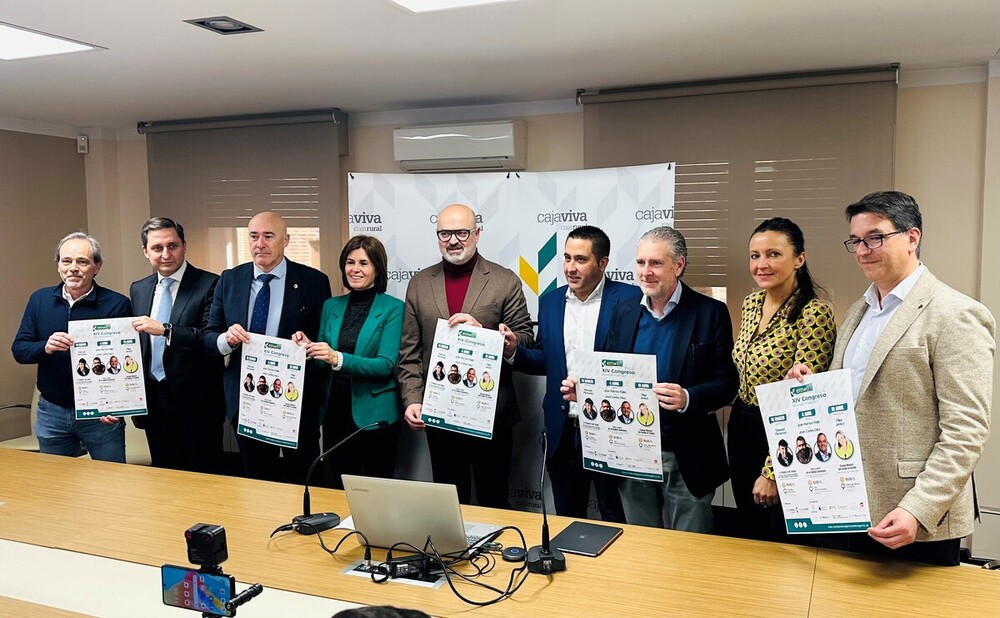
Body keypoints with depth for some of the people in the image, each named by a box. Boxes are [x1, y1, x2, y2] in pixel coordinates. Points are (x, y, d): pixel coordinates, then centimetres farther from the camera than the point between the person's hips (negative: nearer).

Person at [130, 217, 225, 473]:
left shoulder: (210, 284, -10)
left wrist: (164, 330, -26)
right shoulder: (138, 289, 10)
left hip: (196, 404, -6)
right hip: (153, 402, 6)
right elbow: (136, 342, 17)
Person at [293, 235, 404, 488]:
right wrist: (309, 348, -10)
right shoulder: (331, 306, 8)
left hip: (375, 416, -4)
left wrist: (338, 358, -28)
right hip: (335, 412, 5)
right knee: (337, 490, 15)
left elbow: (386, 364, -16)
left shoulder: (392, 308, -6)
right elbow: (325, 365, 12)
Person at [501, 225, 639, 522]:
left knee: (616, 520, 10)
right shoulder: (550, 301, 8)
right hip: (563, 431, 4)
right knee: (567, 519, 18)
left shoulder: (629, 299, -7)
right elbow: (544, 360, 12)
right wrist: (514, 351, -6)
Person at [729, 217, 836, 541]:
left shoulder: (814, 313, -21)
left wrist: (772, 472, -20)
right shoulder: (751, 304, 3)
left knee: (782, 541, 10)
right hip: (741, 431, 7)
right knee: (747, 533, 21)